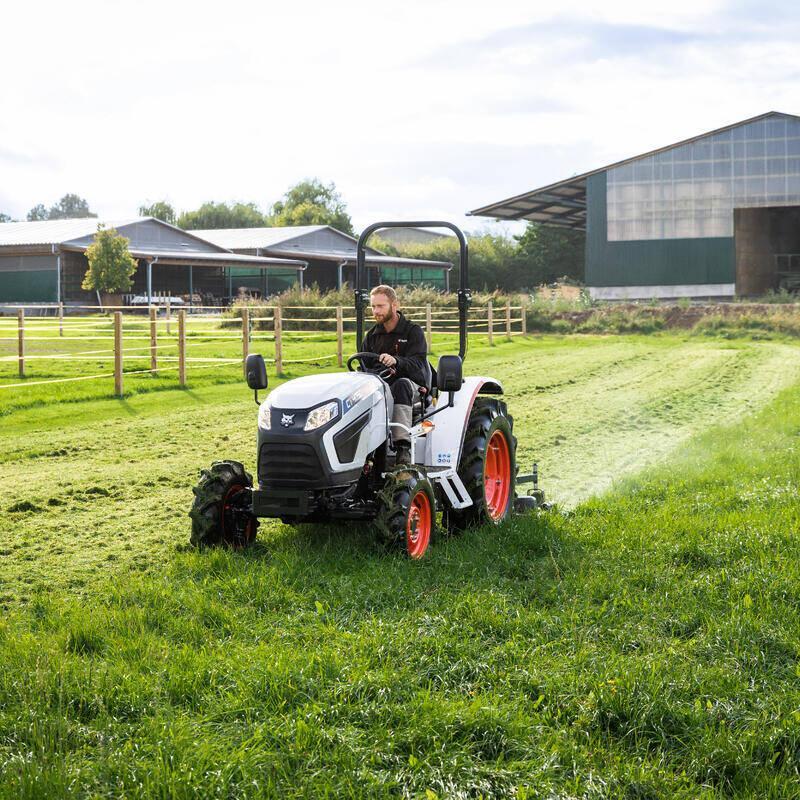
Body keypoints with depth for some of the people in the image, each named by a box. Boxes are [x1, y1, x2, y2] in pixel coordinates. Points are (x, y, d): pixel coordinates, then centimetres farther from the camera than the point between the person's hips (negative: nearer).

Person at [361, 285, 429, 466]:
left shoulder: (413, 331, -1)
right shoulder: (372, 335, 15)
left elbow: (417, 364, -16)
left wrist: (395, 361, -38)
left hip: (412, 384, -4)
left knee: (401, 384, -40)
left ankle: (403, 447, -49)